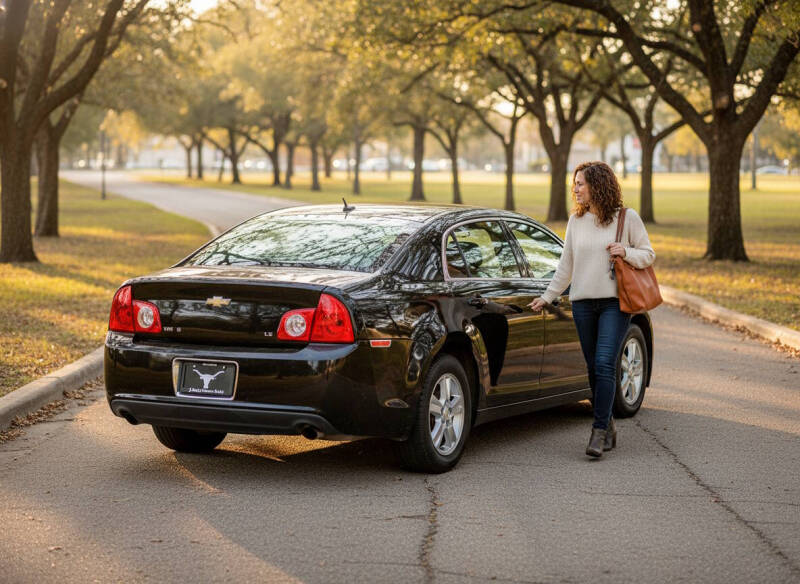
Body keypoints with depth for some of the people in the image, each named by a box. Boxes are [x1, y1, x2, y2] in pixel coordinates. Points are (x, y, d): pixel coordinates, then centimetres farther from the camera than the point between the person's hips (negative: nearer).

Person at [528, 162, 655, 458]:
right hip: (583, 303, 4)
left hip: (615, 302, -4)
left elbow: (648, 255, 6)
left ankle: (599, 431, -15)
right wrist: (548, 297, 17)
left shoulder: (627, 218, -1)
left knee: (605, 364, -15)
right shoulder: (576, 220, 10)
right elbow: (566, 265, 17)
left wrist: (626, 252, -14)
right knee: (594, 367, 6)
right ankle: (607, 426, 18)